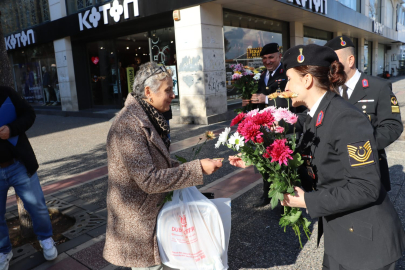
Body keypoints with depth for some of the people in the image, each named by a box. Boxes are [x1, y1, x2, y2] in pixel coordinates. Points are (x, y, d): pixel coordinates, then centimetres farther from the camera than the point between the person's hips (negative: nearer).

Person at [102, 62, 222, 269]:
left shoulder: (148, 118, 3)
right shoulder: (130, 125, -27)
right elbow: (149, 180, -29)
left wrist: (183, 166, -4)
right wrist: (197, 169, -27)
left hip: (151, 212, 9)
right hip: (138, 221, -8)